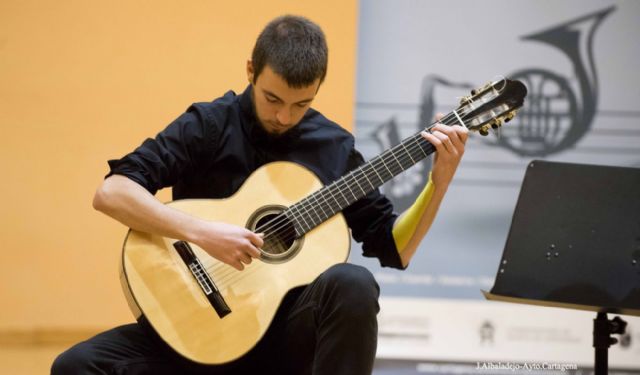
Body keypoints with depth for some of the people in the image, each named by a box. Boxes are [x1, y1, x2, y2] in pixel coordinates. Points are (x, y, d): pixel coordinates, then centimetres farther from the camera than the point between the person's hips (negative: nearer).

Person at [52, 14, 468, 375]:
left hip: (291, 327, 1)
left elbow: (393, 248, 10)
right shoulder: (209, 126, -3)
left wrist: (440, 181, -4)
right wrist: (202, 232, -26)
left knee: (353, 285, -33)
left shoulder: (334, 147, 6)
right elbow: (111, 192, -14)